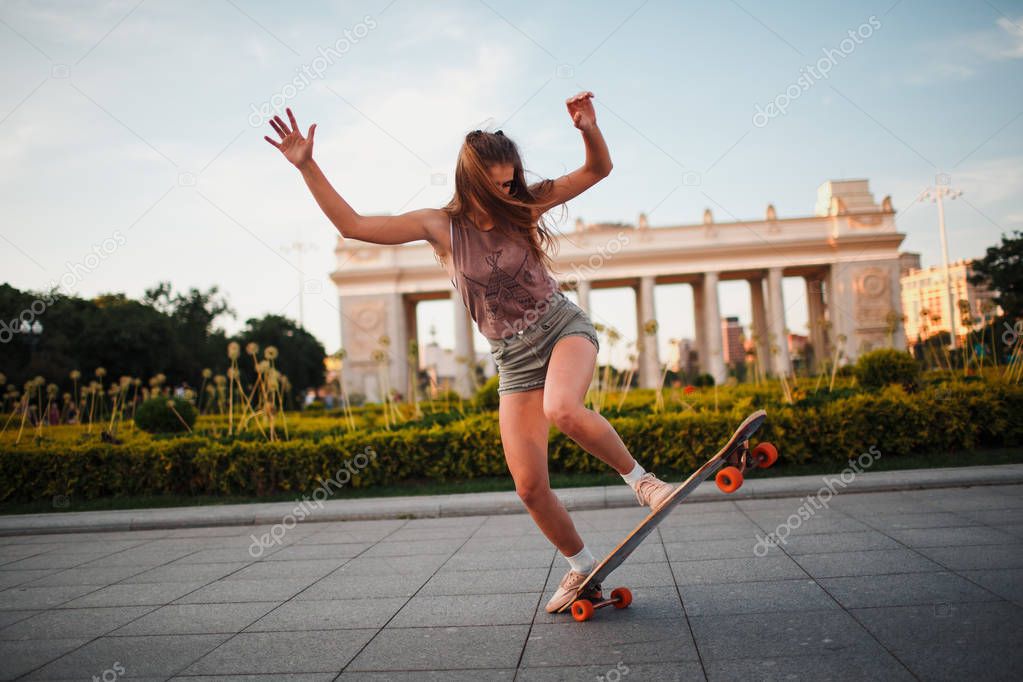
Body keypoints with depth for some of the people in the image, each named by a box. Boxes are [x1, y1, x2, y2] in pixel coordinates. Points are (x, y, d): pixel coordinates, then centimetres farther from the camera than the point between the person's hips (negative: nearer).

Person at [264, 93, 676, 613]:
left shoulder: (523, 205, -3)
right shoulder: (441, 226, -4)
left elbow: (599, 169, 0)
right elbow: (352, 225, -7)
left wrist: (588, 129, -20)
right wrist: (307, 166, -14)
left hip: (563, 327, -1)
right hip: (513, 360, 2)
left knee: (562, 409, -36)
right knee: (528, 484, -5)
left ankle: (640, 478, -10)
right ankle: (580, 565, 19)